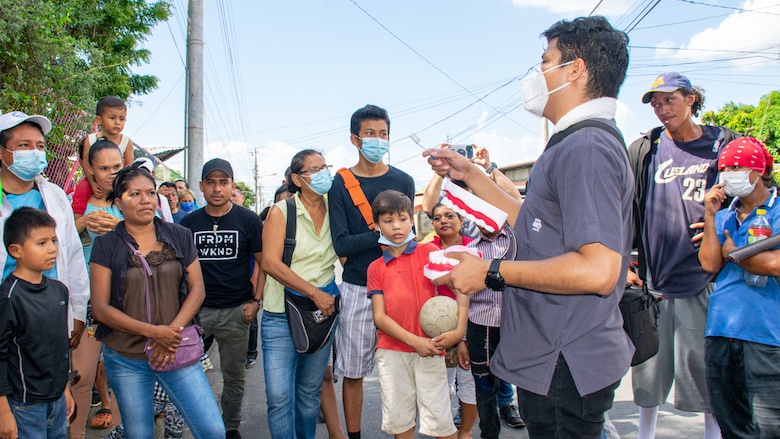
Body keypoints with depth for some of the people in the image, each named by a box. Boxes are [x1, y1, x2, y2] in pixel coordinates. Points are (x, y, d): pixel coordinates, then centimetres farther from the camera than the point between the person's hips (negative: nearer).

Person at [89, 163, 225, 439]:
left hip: (176, 353, 1)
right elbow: (100, 308, -5)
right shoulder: (107, 245, -1)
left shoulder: (179, 236, 4)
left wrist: (173, 331, -12)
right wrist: (153, 331, -15)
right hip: (126, 358, 0)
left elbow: (197, 289, 2)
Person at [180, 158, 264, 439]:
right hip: (196, 308, 2)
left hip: (236, 310, -1)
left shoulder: (248, 220, -1)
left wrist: (256, 301, -5)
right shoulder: (189, 223, 5)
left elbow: (264, 262, 3)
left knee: (234, 376, 11)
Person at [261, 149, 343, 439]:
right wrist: (315, 293, -16)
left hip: (324, 313, 3)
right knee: (280, 396, -6)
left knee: (310, 392, 13)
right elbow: (270, 263, -13)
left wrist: (332, 293, -2)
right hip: (282, 314, -3)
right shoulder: (281, 212, -5)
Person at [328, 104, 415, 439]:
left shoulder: (403, 181, 7)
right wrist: (382, 235, -14)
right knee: (353, 372, 5)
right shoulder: (340, 183, 1)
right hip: (357, 288, -1)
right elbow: (341, 244, -7)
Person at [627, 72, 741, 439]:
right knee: (649, 368, 9)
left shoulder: (723, 144, 5)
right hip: (653, 277, 1)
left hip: (706, 277, 0)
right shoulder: (643, 150, 4)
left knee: (708, 367, 7)